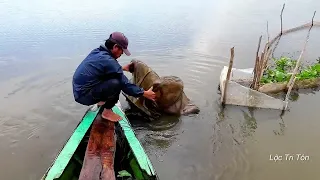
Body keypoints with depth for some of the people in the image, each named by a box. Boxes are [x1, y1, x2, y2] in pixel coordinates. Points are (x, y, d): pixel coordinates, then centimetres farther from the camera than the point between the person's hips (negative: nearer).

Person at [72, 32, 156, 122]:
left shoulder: (97, 52, 3)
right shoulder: (108, 61, -23)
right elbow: (125, 84, -18)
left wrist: (122, 68, 29)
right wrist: (144, 93, -8)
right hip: (84, 96, -9)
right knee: (116, 83, -25)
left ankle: (102, 101, 23)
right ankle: (107, 112, -7)